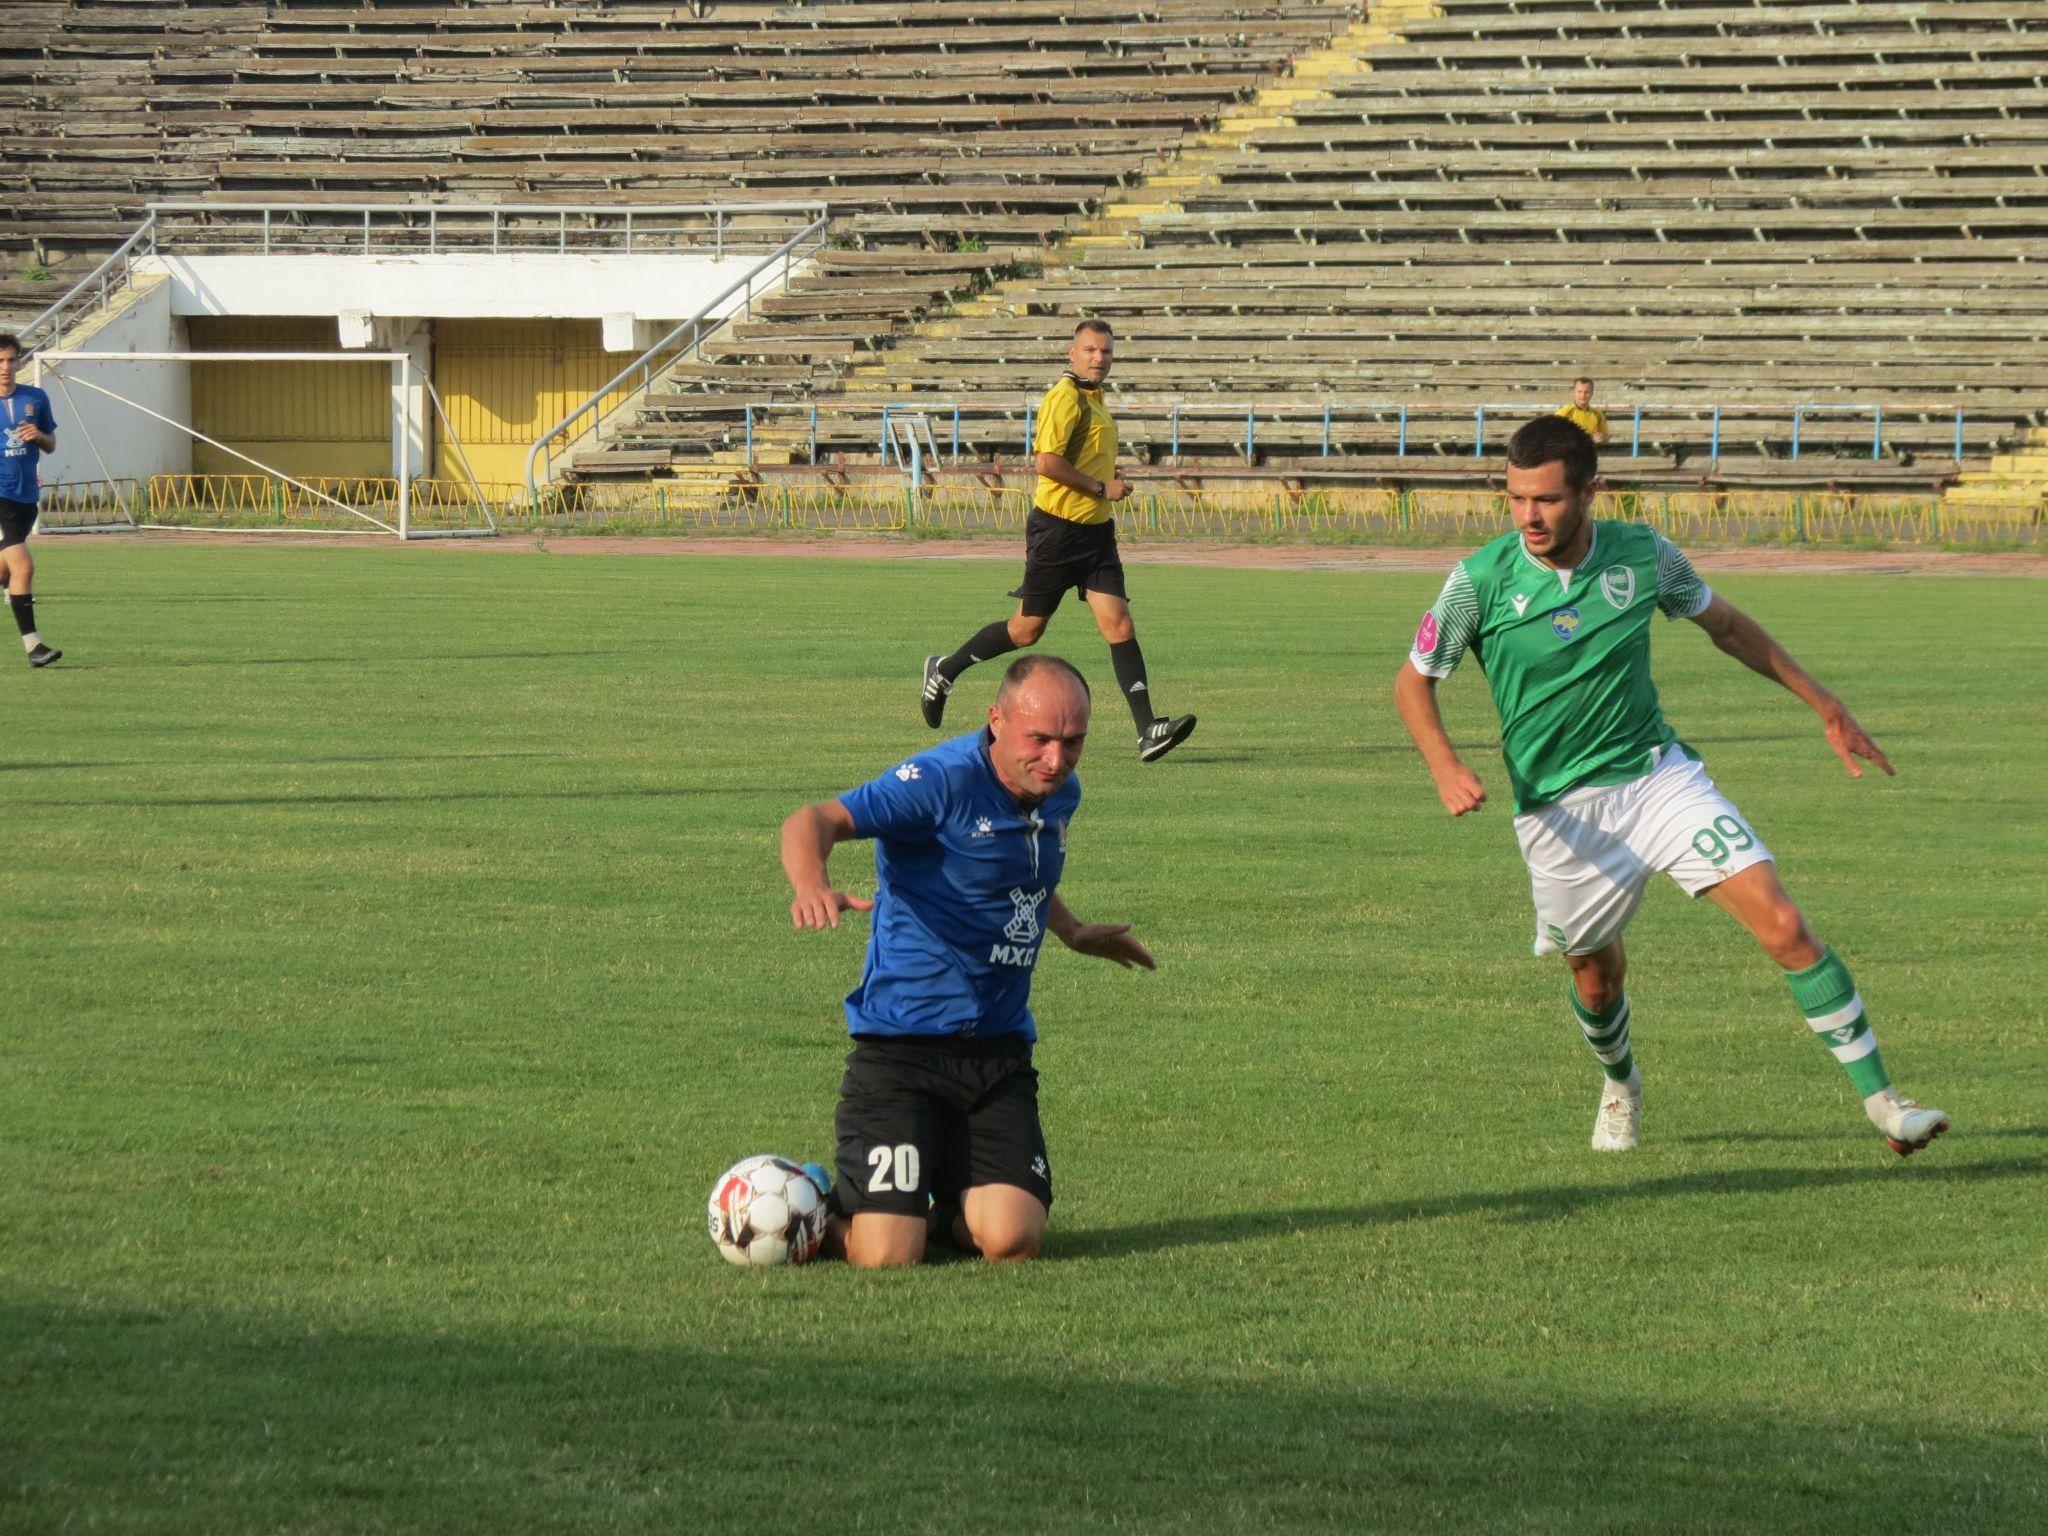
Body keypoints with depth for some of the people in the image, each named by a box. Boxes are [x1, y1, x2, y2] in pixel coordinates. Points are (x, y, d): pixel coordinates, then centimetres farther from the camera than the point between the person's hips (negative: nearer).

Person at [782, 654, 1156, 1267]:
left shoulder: (1058, 794, 8)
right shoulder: (943, 781, -16)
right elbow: (814, 822, -27)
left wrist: (1074, 933, 39)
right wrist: (812, 886, -47)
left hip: (1000, 1048, 6)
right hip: (902, 1048, -6)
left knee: (1012, 1240, -13)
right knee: (886, 1256, -17)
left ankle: (942, 1206, 23)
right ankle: (818, 1208, 20)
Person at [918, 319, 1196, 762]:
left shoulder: (1094, 399, 16)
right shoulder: (1065, 397, -14)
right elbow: (1048, 463, -24)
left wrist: (1107, 472, 12)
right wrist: (1101, 488, -17)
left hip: (1096, 530, 8)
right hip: (1058, 528, -8)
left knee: (1119, 625, -5)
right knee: (1027, 629, 3)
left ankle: (1148, 730, -13)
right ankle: (944, 671, 25)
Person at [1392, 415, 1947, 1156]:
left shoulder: (1642, 555, -7)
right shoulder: (1479, 581, -14)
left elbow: (1725, 624, 12)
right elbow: (1414, 682, 0)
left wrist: (1826, 706, 15)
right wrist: (1447, 769, -18)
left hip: (1659, 776, 1)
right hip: (1558, 811, -1)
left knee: (1784, 927, -13)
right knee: (1596, 976, 13)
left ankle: (1883, 1102, -9)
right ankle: (1620, 1085, 49)